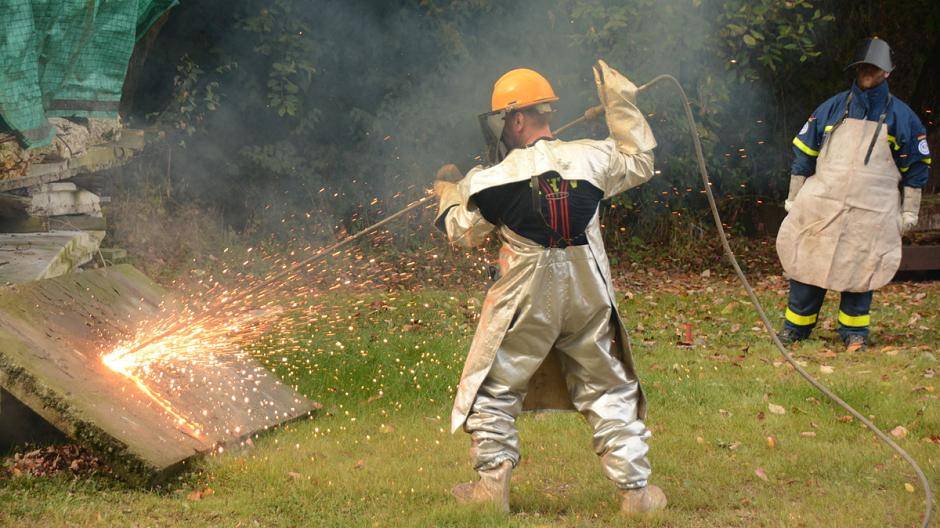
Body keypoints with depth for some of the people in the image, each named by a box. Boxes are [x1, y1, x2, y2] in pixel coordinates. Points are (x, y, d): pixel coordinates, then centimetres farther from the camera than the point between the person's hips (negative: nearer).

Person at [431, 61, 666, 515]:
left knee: (492, 389, 12)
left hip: (525, 305, -3)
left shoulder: (496, 180, -10)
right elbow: (639, 162, 16)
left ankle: (492, 482, 9)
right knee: (609, 391, 12)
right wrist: (620, 104, 21)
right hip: (588, 300, 3)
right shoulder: (591, 158, -4)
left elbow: (462, 231, 6)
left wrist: (448, 192, 27)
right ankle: (635, 489, 11)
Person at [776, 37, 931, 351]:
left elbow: (915, 167, 10)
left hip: (872, 213, -1)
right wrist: (794, 197, 10)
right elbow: (804, 152, 14)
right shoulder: (833, 108, 10)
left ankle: (854, 331, 12)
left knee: (860, 269, -2)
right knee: (808, 265, -1)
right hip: (821, 204, 1)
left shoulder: (900, 116, 6)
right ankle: (797, 325, 10)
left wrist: (909, 211, 5)